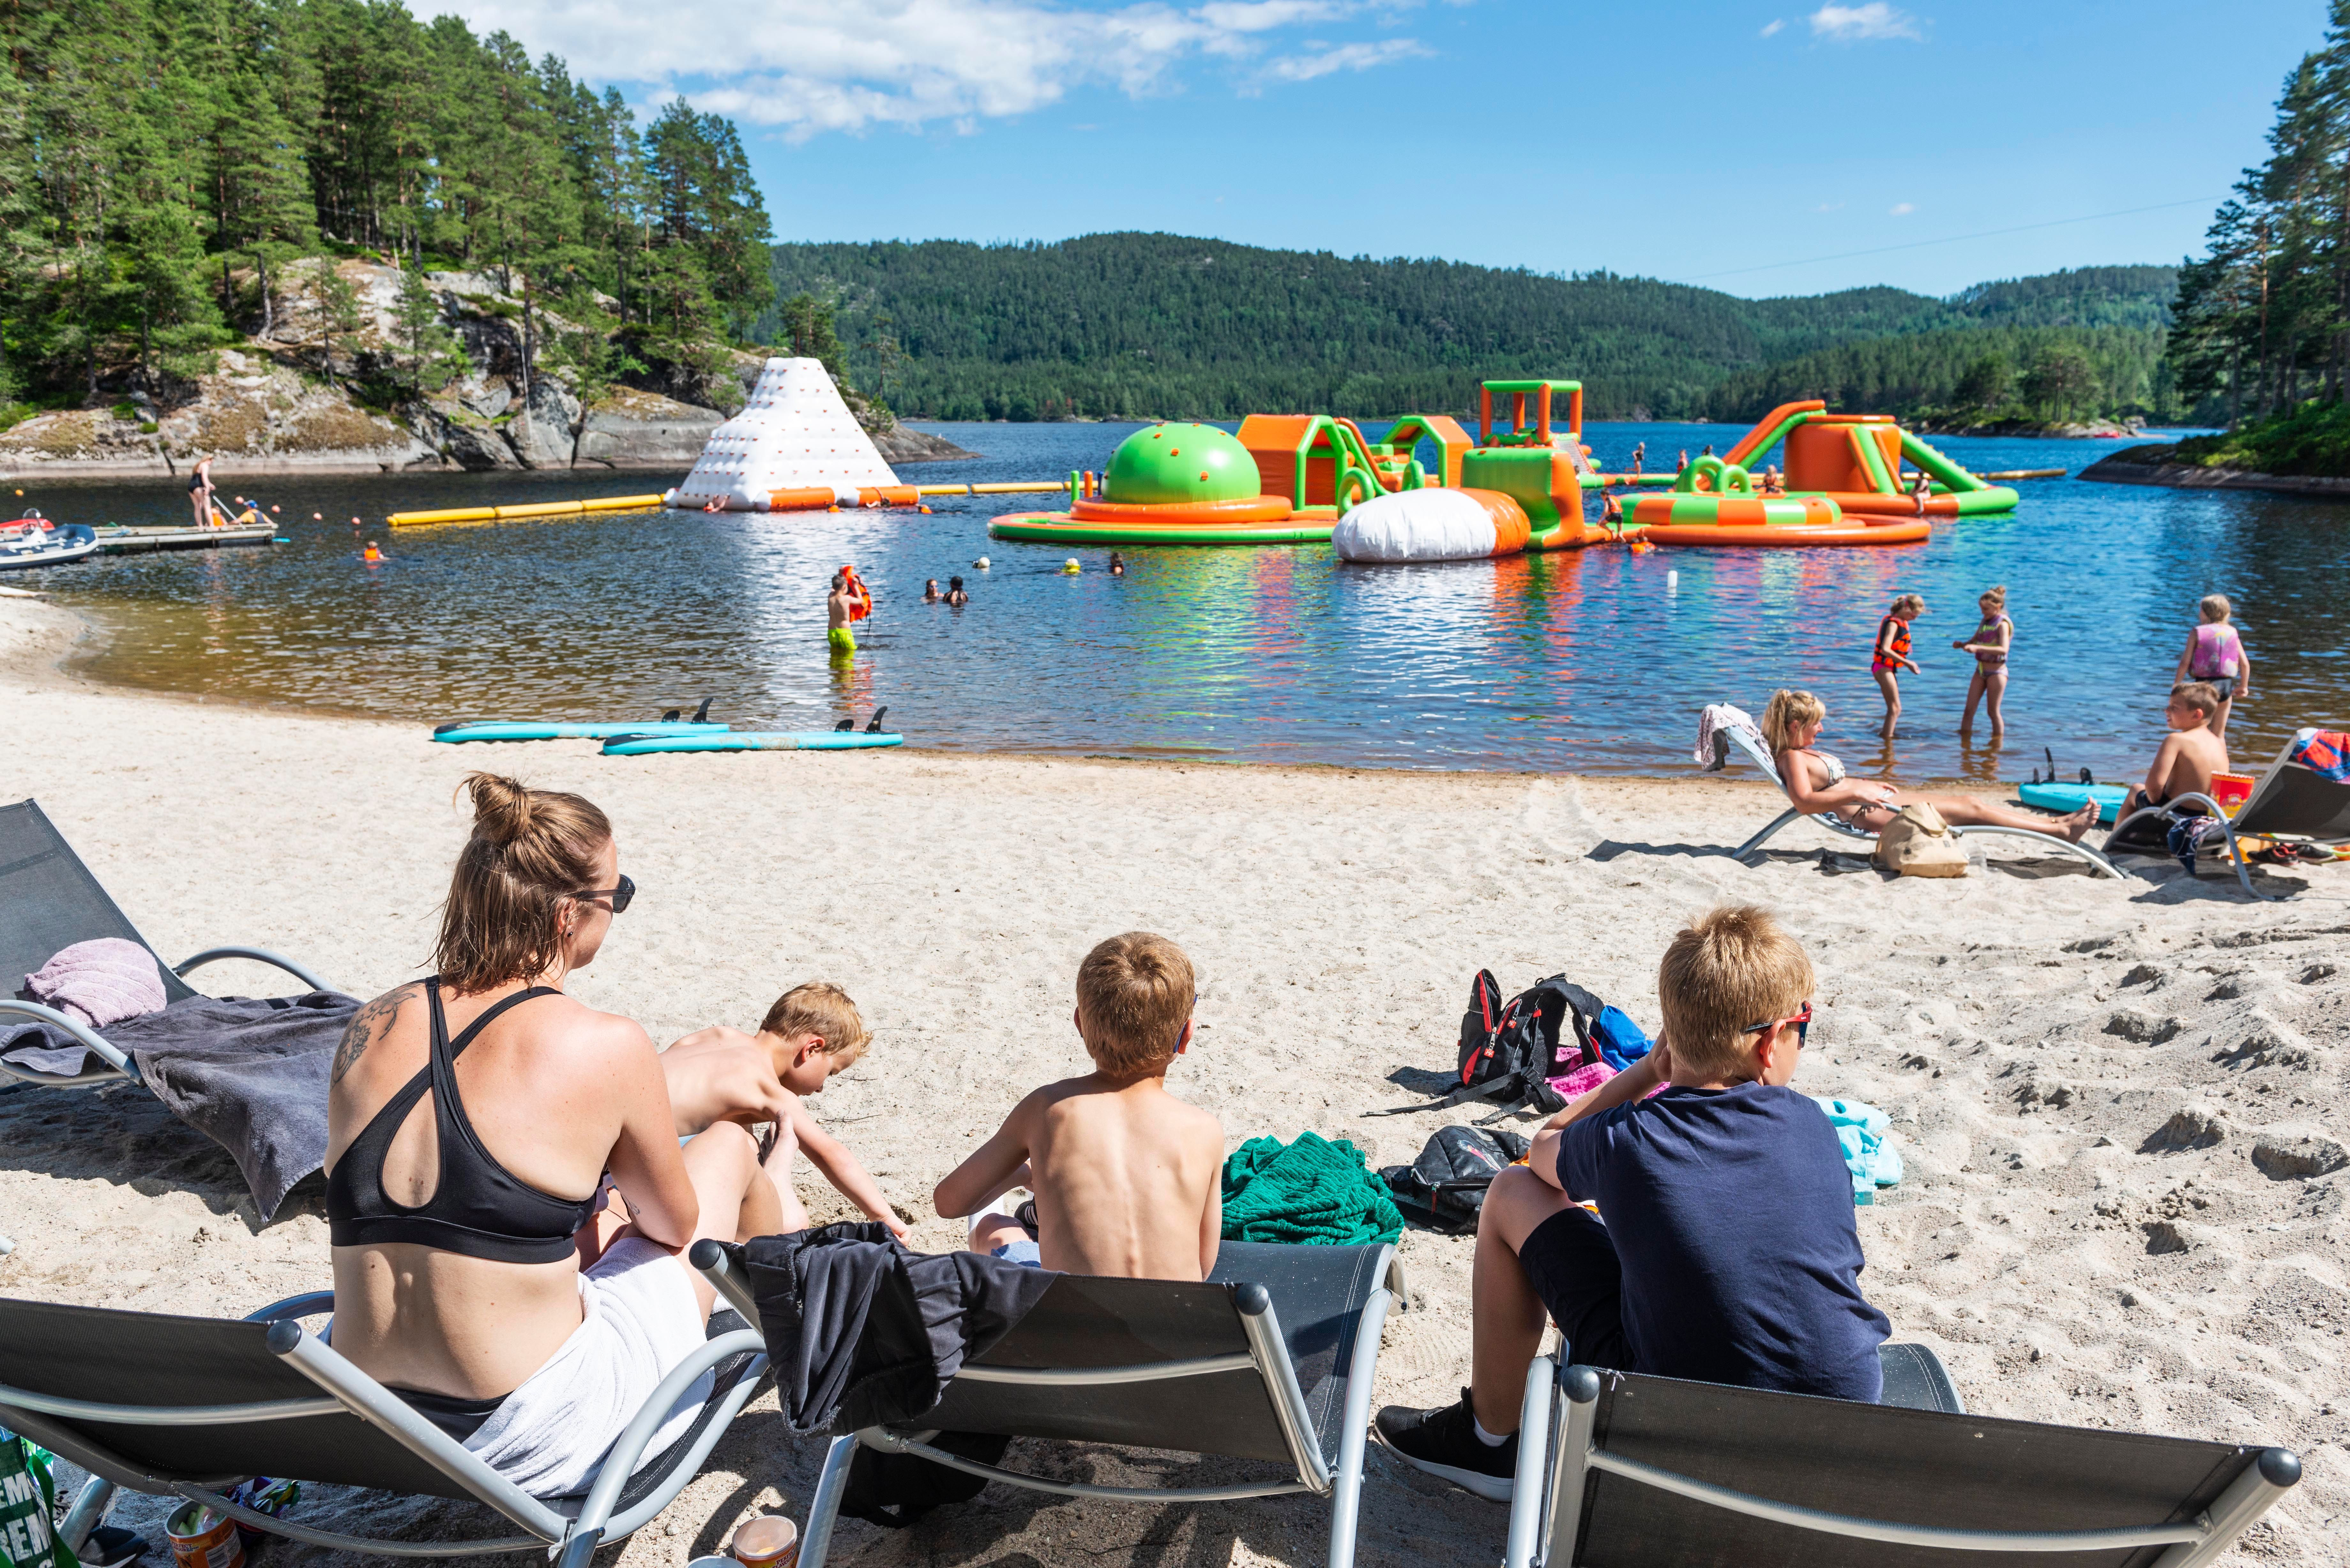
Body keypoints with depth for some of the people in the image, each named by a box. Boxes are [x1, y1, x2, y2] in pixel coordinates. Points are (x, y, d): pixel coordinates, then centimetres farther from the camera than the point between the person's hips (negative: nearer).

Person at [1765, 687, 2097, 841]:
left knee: (1969, 803, 7)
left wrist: (1869, 783, 16)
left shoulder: (1803, 752, 14)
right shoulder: (1793, 757, -18)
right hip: (1870, 816, -11)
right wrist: (1856, 793, -27)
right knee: (1970, 809, -5)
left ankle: (2055, 822, 12)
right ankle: (2062, 830, 2)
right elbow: (1805, 801, -32)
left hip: (1878, 802, 11)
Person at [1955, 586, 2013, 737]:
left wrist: (1978, 648, -39)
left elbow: (2004, 649, -28)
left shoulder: (2003, 624, -14)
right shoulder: (1986, 621, 9)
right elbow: (1974, 641, 21)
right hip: (1980, 670, 7)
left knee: (1993, 712, 1)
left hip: (1996, 672, -7)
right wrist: (1961, 644, -2)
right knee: (1969, 709, 3)